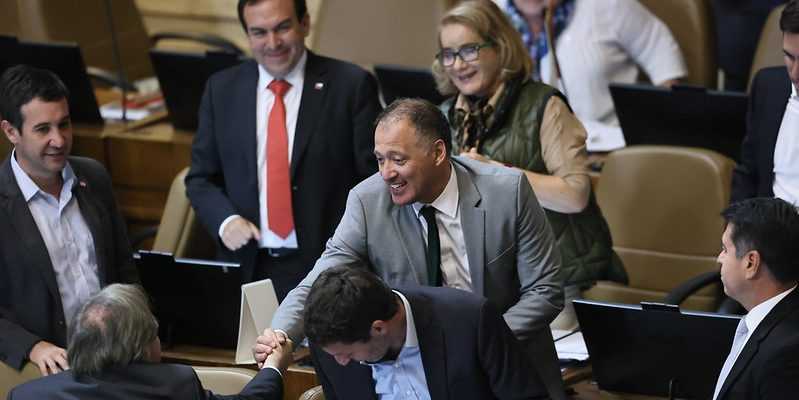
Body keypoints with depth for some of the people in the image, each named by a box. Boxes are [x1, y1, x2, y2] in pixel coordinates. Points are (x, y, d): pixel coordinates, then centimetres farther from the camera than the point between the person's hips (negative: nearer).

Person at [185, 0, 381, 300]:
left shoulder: (351, 86, -2)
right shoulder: (222, 89, 8)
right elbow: (201, 178, 13)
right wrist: (226, 219, -7)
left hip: (328, 269, -2)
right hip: (247, 269, 2)